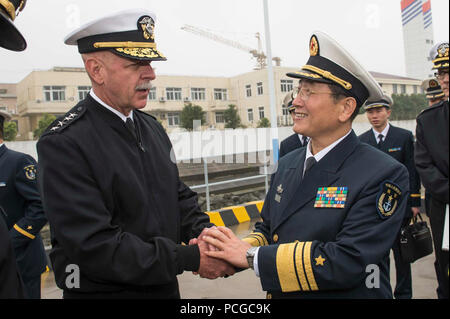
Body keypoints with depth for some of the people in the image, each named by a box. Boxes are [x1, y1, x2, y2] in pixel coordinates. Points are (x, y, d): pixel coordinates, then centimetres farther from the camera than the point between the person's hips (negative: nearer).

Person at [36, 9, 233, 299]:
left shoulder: (151, 127, 4)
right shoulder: (63, 143, -19)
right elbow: (94, 246, -24)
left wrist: (207, 236, -10)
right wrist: (190, 259, -23)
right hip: (102, 290, -6)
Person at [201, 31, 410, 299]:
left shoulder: (384, 175, -20)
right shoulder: (288, 163, 0)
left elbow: (347, 262, -27)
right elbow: (268, 229, 7)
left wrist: (252, 256, -24)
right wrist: (229, 254, -13)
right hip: (278, 294, 5)